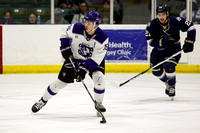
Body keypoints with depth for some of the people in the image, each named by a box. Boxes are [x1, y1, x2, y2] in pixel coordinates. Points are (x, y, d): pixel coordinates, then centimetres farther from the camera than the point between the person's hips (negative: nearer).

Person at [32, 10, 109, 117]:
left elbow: (97, 58, -25)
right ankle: (43, 100, 22)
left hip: (93, 59, -1)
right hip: (74, 58, 1)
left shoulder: (103, 38, -27)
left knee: (99, 78, -25)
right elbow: (64, 34, 0)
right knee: (61, 81, 0)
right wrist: (65, 47, -12)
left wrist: (84, 68, -33)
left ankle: (98, 104, -1)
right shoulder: (76, 28, -24)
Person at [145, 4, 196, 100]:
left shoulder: (176, 21, -21)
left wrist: (189, 42, -13)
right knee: (156, 70, -2)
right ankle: (168, 82, 27)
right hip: (159, 49, 3)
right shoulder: (152, 25, -17)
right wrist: (161, 42, -35)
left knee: (168, 66, -26)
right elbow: (150, 40, -18)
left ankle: (172, 87, -4)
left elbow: (190, 27, -9)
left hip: (174, 48, -3)